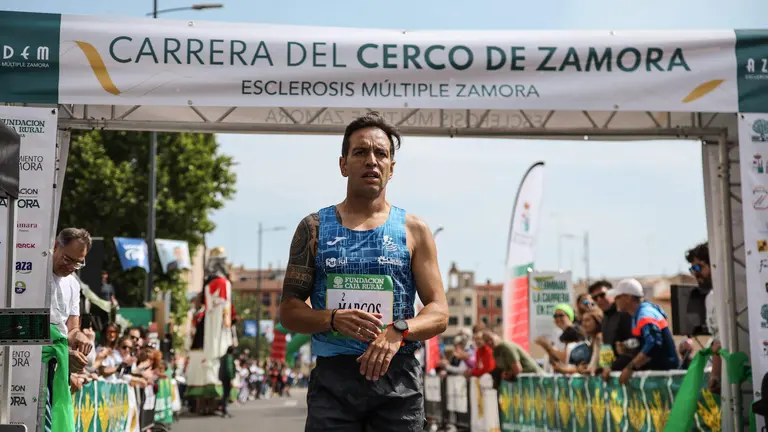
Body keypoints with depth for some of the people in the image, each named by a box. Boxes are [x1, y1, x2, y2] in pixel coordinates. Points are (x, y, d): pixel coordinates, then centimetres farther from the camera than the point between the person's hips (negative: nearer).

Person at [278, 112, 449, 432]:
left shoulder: (414, 231, 6)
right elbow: (289, 311, 5)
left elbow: (439, 313, 2)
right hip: (333, 376, 0)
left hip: (398, 379, 1)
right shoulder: (315, 228, 5)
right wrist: (334, 318, -15)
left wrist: (398, 330, -18)